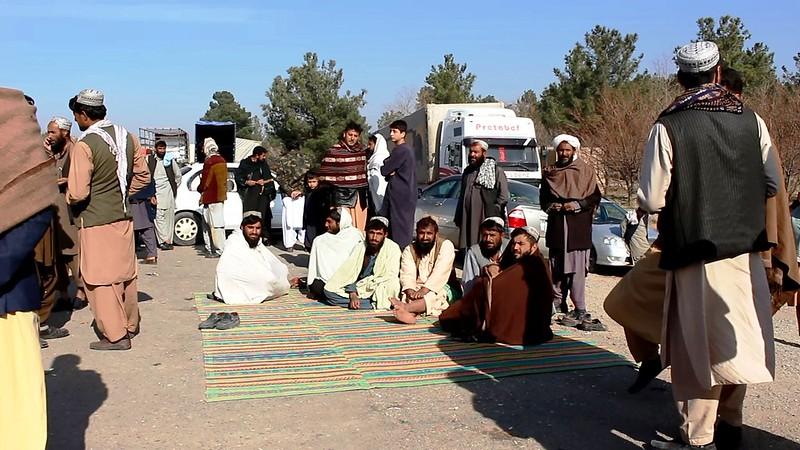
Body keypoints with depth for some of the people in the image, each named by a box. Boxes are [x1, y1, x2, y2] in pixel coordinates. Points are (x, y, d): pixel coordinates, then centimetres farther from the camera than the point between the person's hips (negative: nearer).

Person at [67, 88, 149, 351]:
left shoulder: (85, 145, -18)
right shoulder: (127, 137, 3)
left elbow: (78, 193, -20)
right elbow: (143, 176, 9)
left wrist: (68, 198, 1)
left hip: (96, 221, -7)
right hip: (123, 216, 7)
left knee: (100, 279, 2)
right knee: (125, 273, 17)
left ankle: (115, 335, 7)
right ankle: (130, 325, 29)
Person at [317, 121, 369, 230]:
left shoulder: (362, 151, 13)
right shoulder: (333, 152, -4)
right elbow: (324, 176, -4)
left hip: (361, 193, 5)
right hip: (343, 194, -5)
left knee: (361, 227, 6)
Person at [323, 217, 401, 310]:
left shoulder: (392, 248, -6)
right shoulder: (359, 248, 6)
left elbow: (390, 277, -13)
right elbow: (348, 274, 1)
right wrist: (352, 294, -16)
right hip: (357, 289, 5)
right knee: (329, 291, -18)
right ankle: (373, 305, -20)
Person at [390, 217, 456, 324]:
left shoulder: (446, 245, -5)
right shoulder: (410, 250, 6)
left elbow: (440, 273, -19)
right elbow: (407, 275, -8)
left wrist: (423, 291, -32)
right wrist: (411, 291, -31)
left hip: (439, 288, -3)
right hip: (417, 287, 3)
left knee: (436, 295, -37)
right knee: (406, 294, -30)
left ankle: (405, 307, -60)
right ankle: (409, 313, -63)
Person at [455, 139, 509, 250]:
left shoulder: (496, 171, 1)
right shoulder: (468, 171, 19)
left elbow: (503, 197, -5)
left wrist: (492, 214, -10)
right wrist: (458, 217, 19)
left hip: (486, 219, -5)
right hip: (467, 219, 5)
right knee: (467, 248, 2)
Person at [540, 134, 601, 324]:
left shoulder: (586, 171, 4)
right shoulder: (550, 173, 15)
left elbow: (595, 196, 1)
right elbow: (543, 197, 19)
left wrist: (578, 205, -14)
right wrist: (550, 206, -2)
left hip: (578, 226, -4)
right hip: (556, 227, 4)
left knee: (576, 269, -9)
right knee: (556, 268, 7)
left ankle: (580, 310, -6)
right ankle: (557, 304, 15)